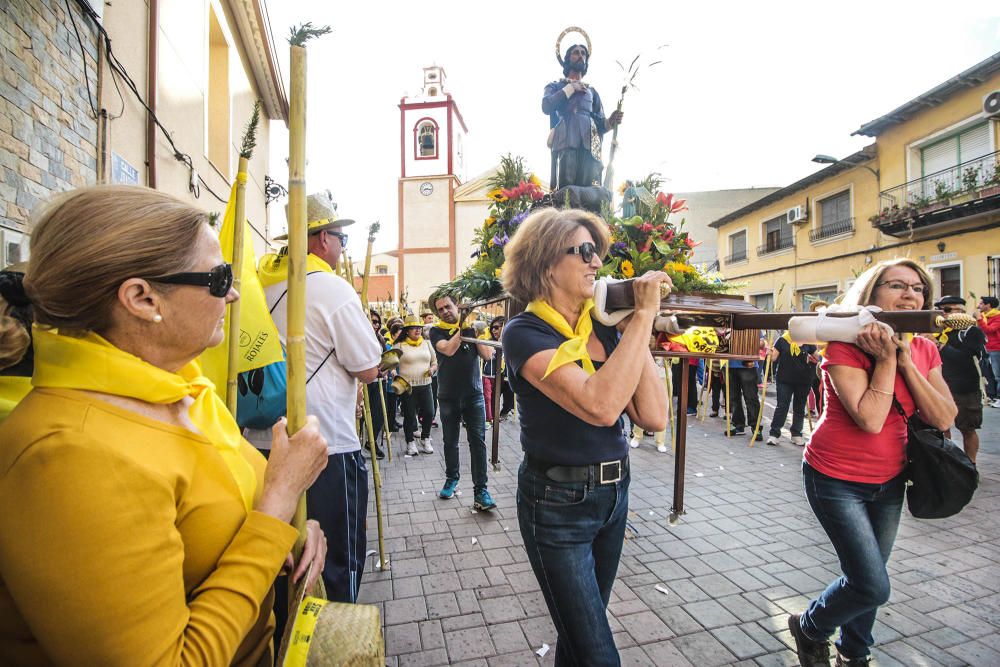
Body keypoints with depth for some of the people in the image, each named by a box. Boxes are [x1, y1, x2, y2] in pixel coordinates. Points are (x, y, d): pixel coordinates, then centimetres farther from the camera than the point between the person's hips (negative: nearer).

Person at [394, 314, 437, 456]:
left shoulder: (427, 343, 10)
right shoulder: (400, 345, -2)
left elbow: (435, 362, 15)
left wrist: (432, 369, -5)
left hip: (425, 385, 3)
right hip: (407, 386, -3)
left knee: (429, 413, 0)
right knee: (409, 416, 4)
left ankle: (425, 439, 23)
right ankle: (410, 443, 22)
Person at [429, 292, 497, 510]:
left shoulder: (471, 326, 3)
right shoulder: (437, 331, 0)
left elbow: (487, 355, -7)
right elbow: (448, 349, -20)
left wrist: (476, 329, -12)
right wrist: (461, 328, -17)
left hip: (474, 395, 0)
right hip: (448, 397, 1)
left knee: (478, 441, -4)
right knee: (450, 441, 14)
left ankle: (480, 490, 3)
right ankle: (452, 479, 35)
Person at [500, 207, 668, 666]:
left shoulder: (603, 329, 1)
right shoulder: (525, 332, -17)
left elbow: (653, 417, -7)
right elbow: (600, 405, -32)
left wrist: (634, 326, -9)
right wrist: (644, 316, -25)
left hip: (614, 492, 7)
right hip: (557, 503, -6)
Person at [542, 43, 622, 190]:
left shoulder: (592, 91, 34)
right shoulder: (555, 86, 26)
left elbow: (599, 123, 22)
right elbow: (546, 107, 2)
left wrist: (610, 122, 0)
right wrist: (570, 88, 8)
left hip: (589, 145, 3)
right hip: (566, 144, -2)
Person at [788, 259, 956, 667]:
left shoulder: (924, 351, 2)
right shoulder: (845, 347, -19)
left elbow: (943, 419, -10)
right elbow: (870, 420, -27)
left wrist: (905, 359, -18)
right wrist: (885, 358, -24)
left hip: (890, 480, 6)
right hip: (838, 480, -6)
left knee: (867, 580, 18)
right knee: (873, 587, -4)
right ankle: (809, 628, 26)